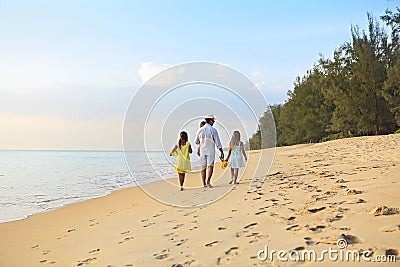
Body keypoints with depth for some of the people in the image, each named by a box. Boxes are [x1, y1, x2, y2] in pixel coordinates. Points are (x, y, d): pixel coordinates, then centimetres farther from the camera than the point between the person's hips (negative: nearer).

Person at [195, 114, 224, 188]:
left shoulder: (200, 130, 2)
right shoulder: (213, 130, -7)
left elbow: (197, 142, 10)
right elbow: (217, 142, -7)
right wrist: (221, 151, 0)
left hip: (202, 151, 3)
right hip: (211, 151, -3)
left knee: (203, 167, 9)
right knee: (210, 166, -2)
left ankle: (204, 184, 9)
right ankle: (208, 180, -24)